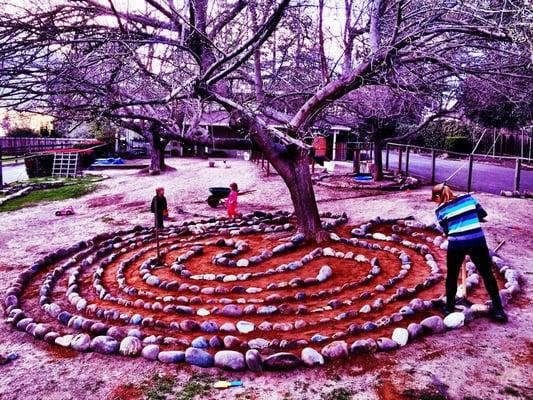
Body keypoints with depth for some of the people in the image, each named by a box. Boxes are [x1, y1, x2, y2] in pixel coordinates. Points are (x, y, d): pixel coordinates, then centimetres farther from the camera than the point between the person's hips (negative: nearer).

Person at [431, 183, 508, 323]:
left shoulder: (440, 210, 4)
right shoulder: (468, 197, 9)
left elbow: (446, 231, 7)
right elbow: (483, 214, 14)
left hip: (456, 244, -1)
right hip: (478, 241, 1)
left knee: (452, 276, 19)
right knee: (487, 274, 16)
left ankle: (449, 308, 29)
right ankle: (498, 310, 20)